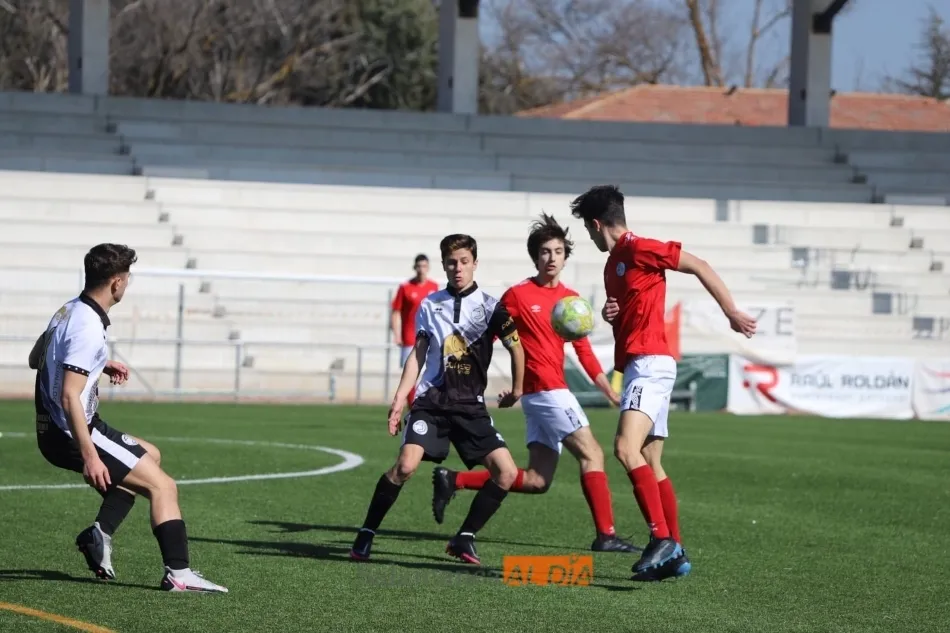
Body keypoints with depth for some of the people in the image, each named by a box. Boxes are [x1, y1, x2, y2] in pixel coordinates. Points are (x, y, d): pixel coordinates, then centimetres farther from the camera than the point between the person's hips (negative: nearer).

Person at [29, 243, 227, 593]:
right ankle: (178, 573, -13)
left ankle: (101, 532, 12)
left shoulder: (68, 311, 8)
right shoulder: (88, 328, -22)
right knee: (162, 485, -8)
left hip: (52, 430, 10)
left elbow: (35, 359, 25)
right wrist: (89, 457, -28)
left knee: (150, 456, 26)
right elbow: (69, 397, -27)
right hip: (71, 434, -10)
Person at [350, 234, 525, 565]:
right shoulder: (430, 305, 6)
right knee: (406, 465, -22)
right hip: (431, 401, -1)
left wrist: (516, 391, 20)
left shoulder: (490, 307, 1)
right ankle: (366, 534, -7)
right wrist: (399, 398, 3)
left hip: (471, 407, 1)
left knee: (506, 472, -14)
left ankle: (464, 538, 2)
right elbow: (418, 355, 10)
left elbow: (516, 347, 13)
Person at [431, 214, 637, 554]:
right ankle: (605, 534, -10)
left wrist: (611, 392, 14)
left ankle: (454, 480, 11)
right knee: (592, 453, -11)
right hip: (545, 389, -8)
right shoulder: (518, 295, -4)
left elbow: (584, 352, 19)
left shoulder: (571, 299, 15)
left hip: (553, 392, 8)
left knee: (536, 480, 6)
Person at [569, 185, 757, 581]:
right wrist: (611, 315, 9)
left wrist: (732, 313, -9)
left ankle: (662, 537, -28)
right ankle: (675, 555, 12)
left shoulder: (638, 249, -8)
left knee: (627, 448, -25)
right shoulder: (613, 263, 20)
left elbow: (699, 267, -8)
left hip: (649, 364, -10)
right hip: (639, 367, 10)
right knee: (650, 465, 9)